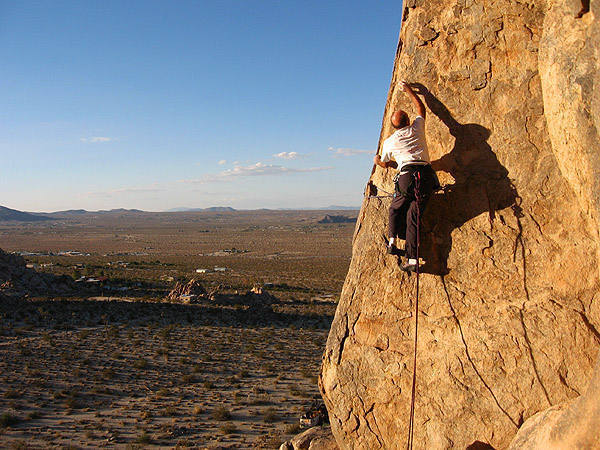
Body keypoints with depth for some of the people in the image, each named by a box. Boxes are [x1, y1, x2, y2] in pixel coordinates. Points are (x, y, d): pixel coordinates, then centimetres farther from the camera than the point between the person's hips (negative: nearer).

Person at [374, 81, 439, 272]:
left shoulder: (389, 142, 13)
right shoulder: (416, 129, 15)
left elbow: (385, 164, 30)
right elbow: (421, 108, 35)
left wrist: (378, 160, 53)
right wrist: (408, 90, 44)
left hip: (407, 176, -2)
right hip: (427, 174, 2)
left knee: (395, 210, 22)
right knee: (414, 216, 1)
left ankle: (393, 241, 2)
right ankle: (412, 259, -4)